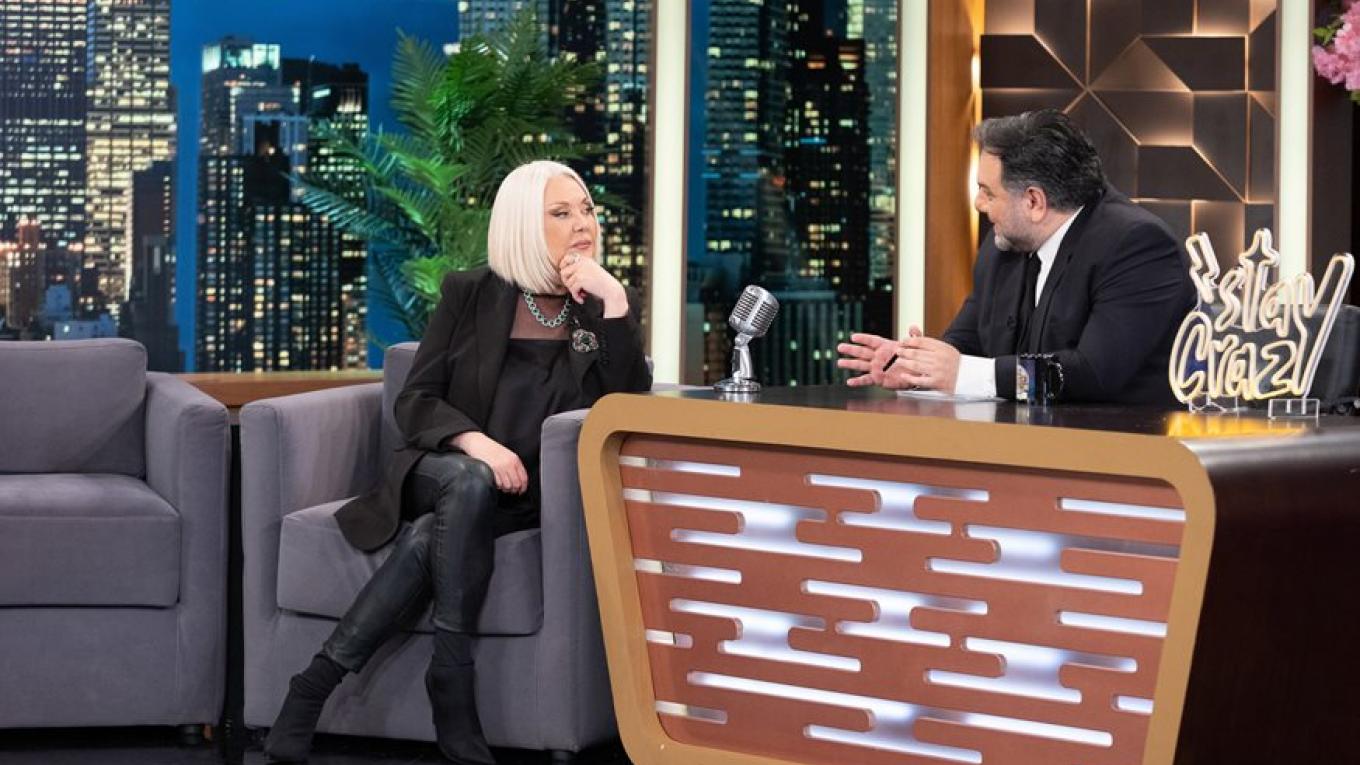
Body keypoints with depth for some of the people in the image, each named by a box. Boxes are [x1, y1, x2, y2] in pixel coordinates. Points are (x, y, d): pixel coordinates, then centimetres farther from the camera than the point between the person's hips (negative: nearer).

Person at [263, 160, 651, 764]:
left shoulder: (607, 306, 6)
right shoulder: (470, 294, 3)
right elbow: (415, 402, -1)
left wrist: (615, 301, -18)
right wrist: (473, 441, -22)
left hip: (530, 494, 0)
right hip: (442, 472, 0)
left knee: (431, 539, -33)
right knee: (471, 483, -38)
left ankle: (317, 684, -29)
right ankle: (450, 687, -35)